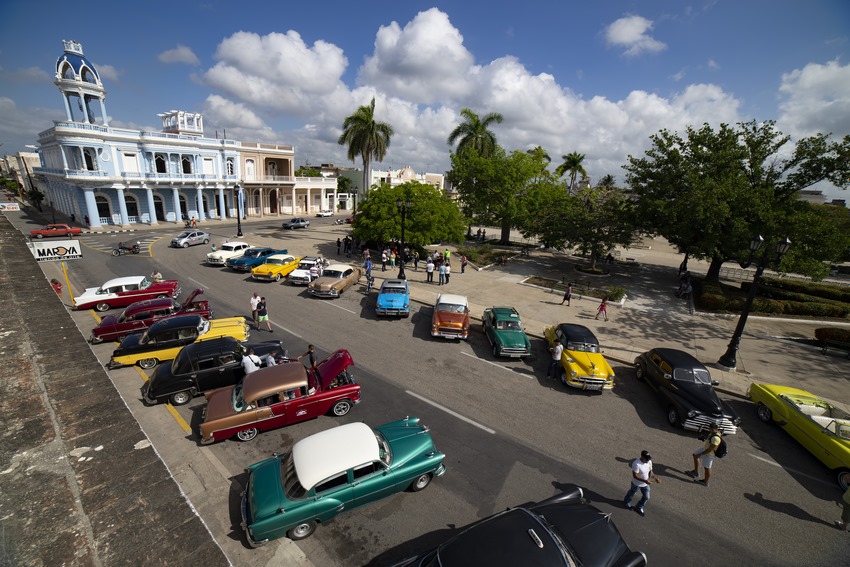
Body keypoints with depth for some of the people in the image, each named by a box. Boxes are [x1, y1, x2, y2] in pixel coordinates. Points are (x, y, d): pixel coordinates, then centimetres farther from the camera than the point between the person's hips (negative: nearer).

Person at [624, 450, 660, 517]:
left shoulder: (649, 461, -13)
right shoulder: (636, 464, -36)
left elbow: (650, 471, 1)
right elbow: (635, 475, -31)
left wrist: (656, 478, -14)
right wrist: (644, 480, -39)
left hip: (645, 484, 6)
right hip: (636, 483, -6)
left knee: (646, 497, 18)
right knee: (632, 493, 20)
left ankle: (639, 507, 44)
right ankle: (626, 502, 50)